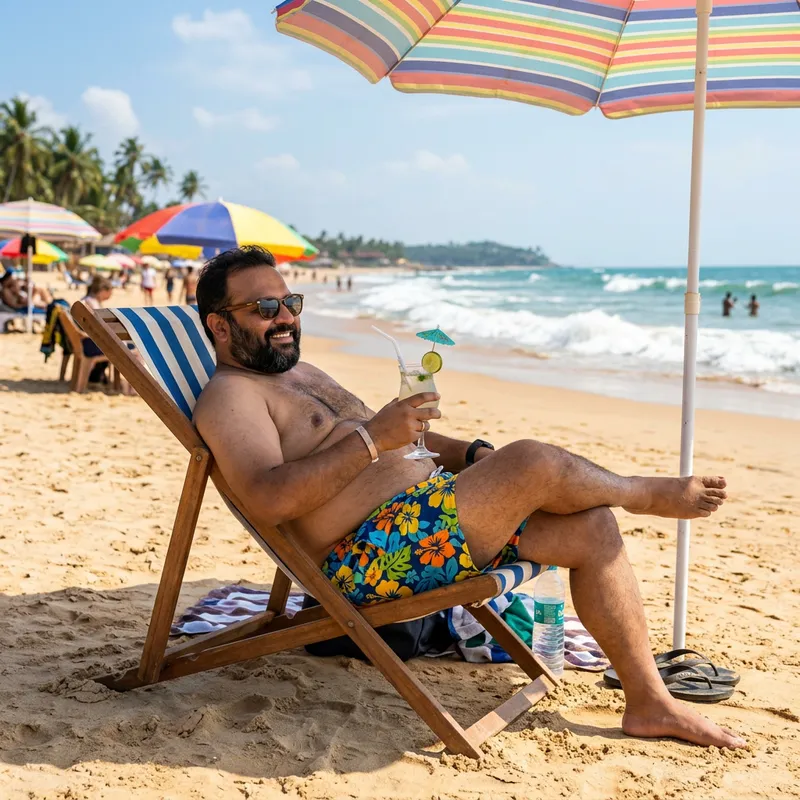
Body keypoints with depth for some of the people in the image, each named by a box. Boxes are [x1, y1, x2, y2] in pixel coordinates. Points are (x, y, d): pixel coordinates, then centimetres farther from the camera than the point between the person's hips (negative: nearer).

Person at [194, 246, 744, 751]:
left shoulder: (302, 374, 25)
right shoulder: (229, 395, -5)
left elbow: (395, 440, 29)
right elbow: (267, 500, -23)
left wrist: (471, 454, 11)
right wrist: (371, 438, -22)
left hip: (424, 506, 10)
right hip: (368, 557, -10)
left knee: (591, 529, -3)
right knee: (535, 463, -22)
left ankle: (650, 702, 4)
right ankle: (645, 493, 11)